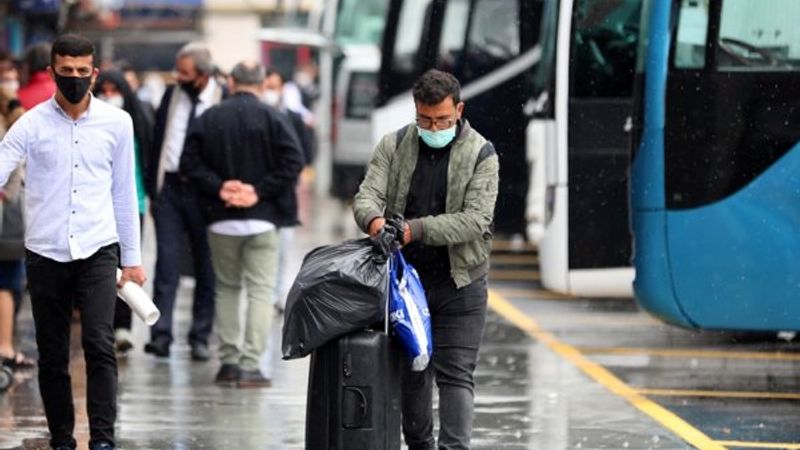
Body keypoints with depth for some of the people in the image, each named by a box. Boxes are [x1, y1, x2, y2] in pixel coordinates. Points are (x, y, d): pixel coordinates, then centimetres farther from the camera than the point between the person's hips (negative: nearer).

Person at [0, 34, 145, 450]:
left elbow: (124, 193, 11)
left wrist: (132, 258, 12)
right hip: (46, 254, 0)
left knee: (99, 345, -15)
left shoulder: (117, 123, 4)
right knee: (52, 356, 6)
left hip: (97, 250, 0)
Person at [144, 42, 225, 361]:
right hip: (170, 188, 3)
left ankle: (200, 338, 12)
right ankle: (161, 335, -4)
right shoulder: (171, 96, 6)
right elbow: (157, 143, 12)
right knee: (167, 263, -3)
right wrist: (152, 191, 9)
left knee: (206, 268, 6)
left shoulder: (224, 101, -7)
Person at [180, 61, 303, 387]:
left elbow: (189, 162, -2)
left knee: (227, 287, 17)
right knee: (261, 290, 0)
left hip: (221, 220, 3)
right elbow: (293, 160, -13)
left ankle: (228, 361, 15)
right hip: (262, 218, -3)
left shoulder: (209, 118, 3)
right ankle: (250, 364, -9)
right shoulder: (271, 118, -5)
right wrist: (260, 190, -10)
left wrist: (218, 187, -5)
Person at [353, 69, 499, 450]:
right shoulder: (394, 146, 3)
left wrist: (417, 228, -28)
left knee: (455, 375, -8)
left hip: (458, 284, -3)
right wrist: (374, 219, -32)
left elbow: (475, 219, -15)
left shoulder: (481, 155, -6)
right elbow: (367, 194, -6)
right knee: (411, 373, 13)